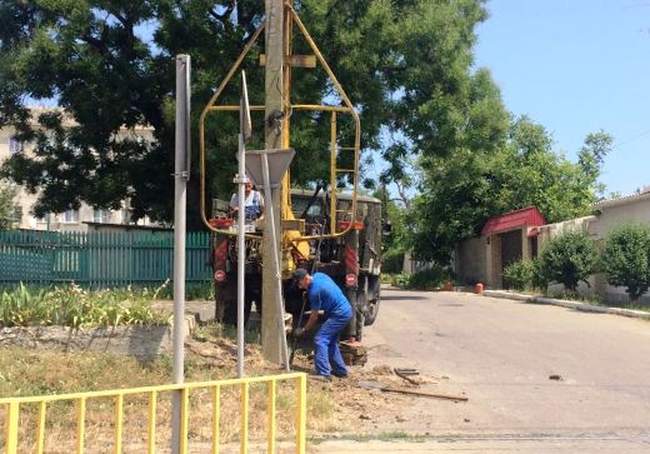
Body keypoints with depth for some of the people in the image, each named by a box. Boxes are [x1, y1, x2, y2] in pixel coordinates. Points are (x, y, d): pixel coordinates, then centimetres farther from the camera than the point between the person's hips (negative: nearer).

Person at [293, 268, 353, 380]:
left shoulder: (315, 290, -21)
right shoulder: (318, 275, 4)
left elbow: (314, 316, -11)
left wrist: (304, 330, 1)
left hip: (339, 315, -10)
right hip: (346, 310, 10)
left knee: (320, 340, -13)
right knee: (331, 341, 18)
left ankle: (323, 374, -18)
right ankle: (340, 370, 26)